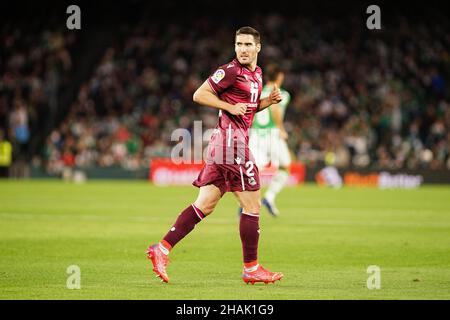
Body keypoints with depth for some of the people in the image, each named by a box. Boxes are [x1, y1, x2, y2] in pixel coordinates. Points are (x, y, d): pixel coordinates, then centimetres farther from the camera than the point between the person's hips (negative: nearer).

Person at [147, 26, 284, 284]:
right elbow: (200, 95, -11)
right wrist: (230, 107, -17)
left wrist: (269, 100, 12)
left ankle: (162, 249, 3)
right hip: (232, 140, -9)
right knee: (252, 205, -3)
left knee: (205, 205, 6)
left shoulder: (257, 73, 18)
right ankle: (251, 269, 4)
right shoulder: (231, 71, -10)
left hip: (222, 145, 9)